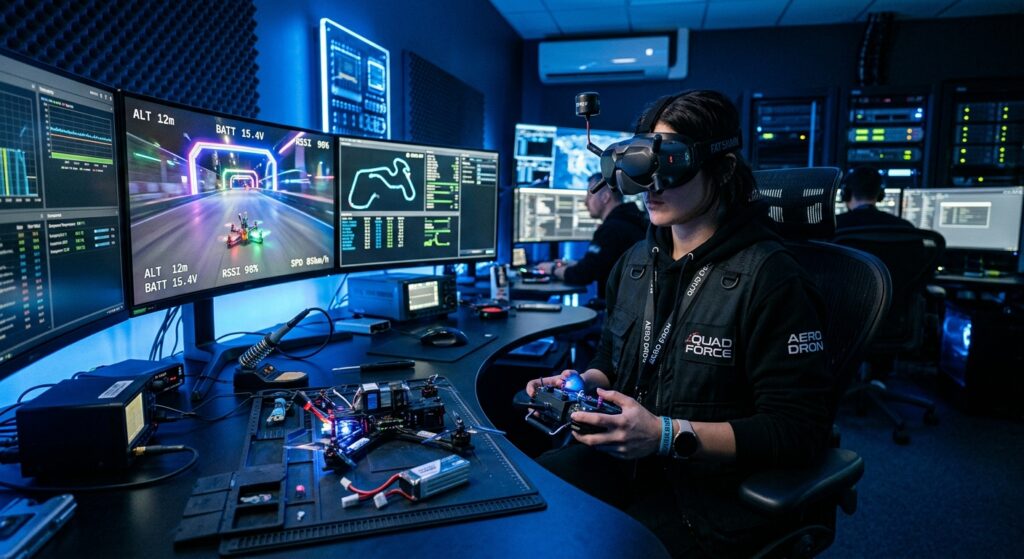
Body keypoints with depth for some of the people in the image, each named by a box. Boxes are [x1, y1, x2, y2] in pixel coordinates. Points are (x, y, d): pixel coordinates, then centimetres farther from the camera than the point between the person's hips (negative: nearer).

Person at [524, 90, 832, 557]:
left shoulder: (768, 277, -14)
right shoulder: (635, 262, 7)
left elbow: (799, 430, -15)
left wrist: (667, 435, -24)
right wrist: (581, 385, -2)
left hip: (711, 490, -5)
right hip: (623, 461, 6)